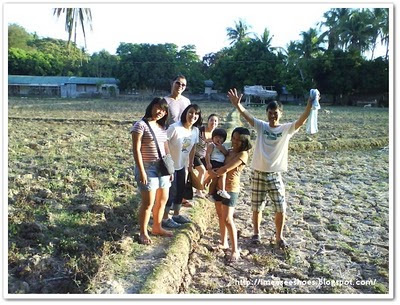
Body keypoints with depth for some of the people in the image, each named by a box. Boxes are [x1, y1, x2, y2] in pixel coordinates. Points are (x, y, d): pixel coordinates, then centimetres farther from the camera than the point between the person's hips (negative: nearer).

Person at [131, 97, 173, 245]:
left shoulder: (162, 127, 12)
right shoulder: (141, 125, -10)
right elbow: (136, 149, -15)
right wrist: (141, 171, -19)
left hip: (162, 167, 8)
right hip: (148, 167, -7)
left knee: (163, 200, 15)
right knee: (148, 203, -2)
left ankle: (157, 228, 33)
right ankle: (143, 233, 15)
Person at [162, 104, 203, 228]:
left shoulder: (195, 131, -5)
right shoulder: (175, 128, -25)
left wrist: (190, 165, 10)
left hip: (182, 165, 7)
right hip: (170, 165, -7)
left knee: (181, 190, 17)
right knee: (171, 191, 1)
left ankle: (176, 215, 35)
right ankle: (165, 218, 17)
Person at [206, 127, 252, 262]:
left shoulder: (243, 154, -14)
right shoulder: (229, 151, 10)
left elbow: (225, 169, -19)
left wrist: (210, 177, -9)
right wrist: (212, 171, -5)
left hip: (231, 188, -8)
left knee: (227, 219, -9)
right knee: (220, 215, 14)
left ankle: (235, 250, 0)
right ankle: (224, 242, 29)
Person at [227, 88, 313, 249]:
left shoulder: (286, 129, -3)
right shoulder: (261, 126, -1)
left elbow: (301, 120, -19)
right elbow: (246, 115, -16)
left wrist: (310, 104, -35)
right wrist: (237, 104, -35)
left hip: (275, 175, 0)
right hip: (258, 174, 1)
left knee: (281, 209, 4)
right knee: (257, 207, 12)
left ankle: (279, 236, 25)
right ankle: (256, 233, 33)